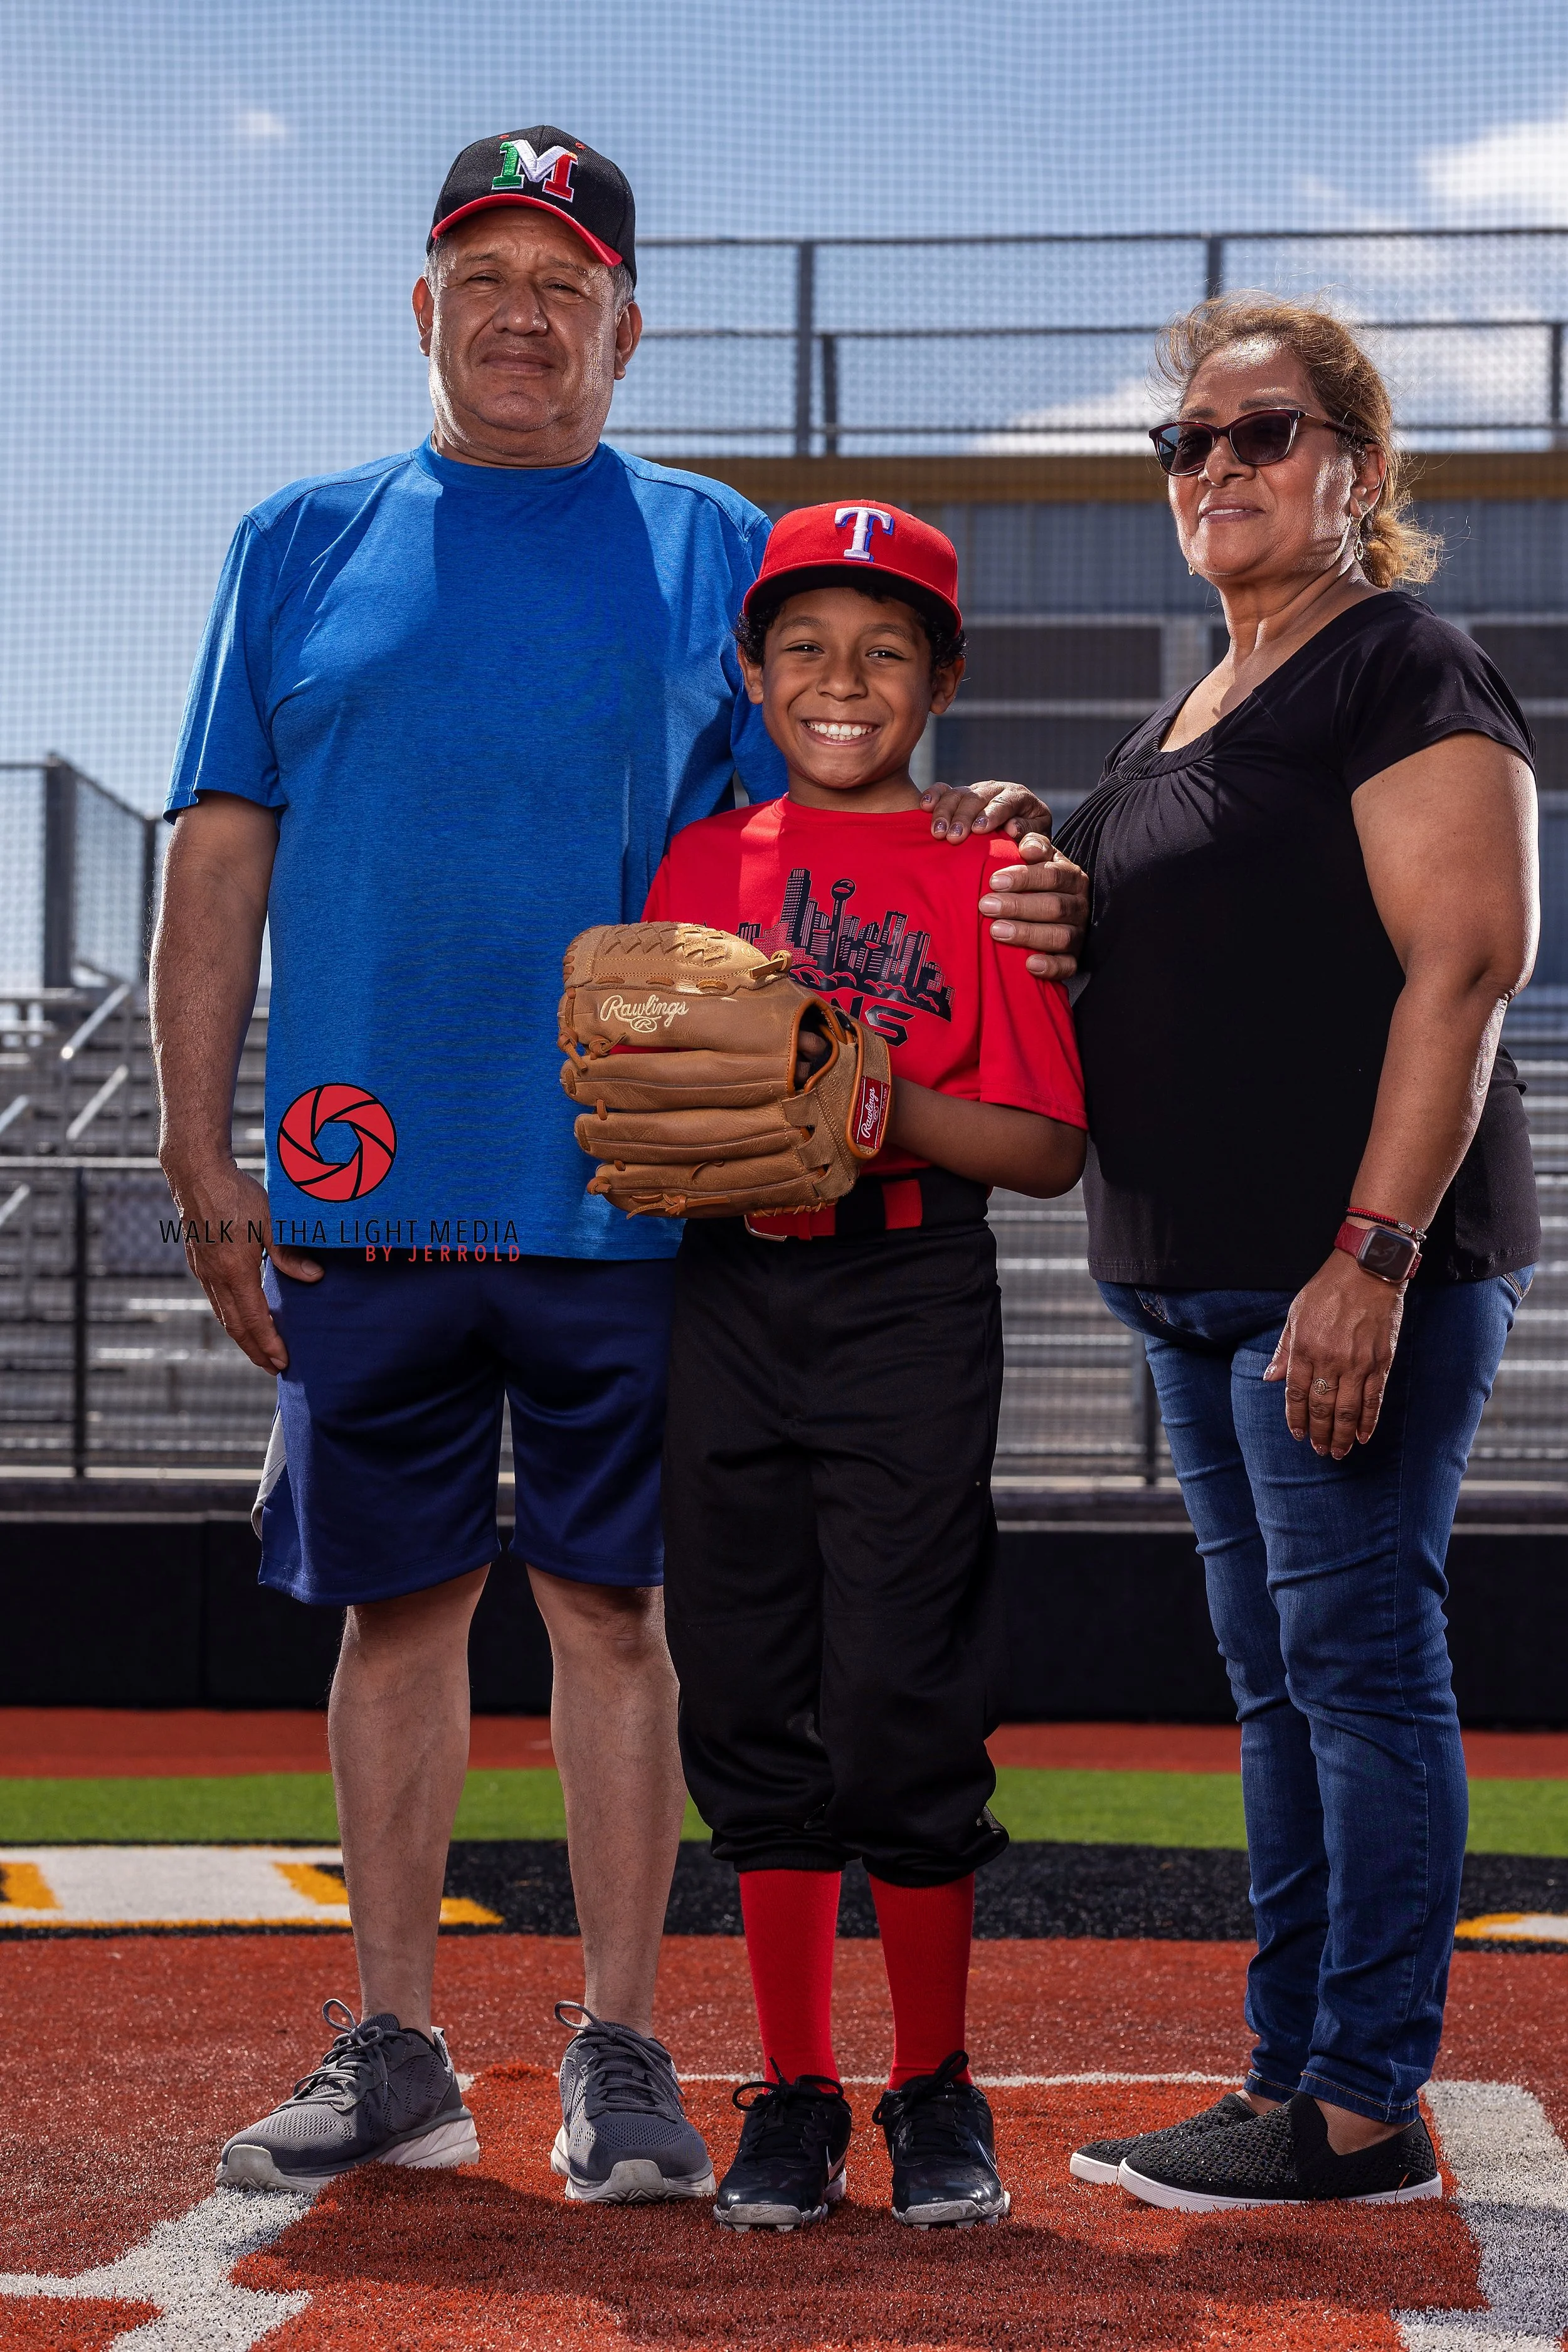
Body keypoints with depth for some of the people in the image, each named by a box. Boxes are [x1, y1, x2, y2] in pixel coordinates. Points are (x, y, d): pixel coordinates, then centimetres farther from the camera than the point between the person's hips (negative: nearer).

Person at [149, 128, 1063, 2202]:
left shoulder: (714, 551, 9)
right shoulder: (304, 545, 11)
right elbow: (221, 861, 9)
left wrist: (963, 853, -13)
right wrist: (202, 1157, 1)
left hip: (627, 1194, -1)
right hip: (365, 1197, 1)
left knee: (613, 1603, 0)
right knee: (399, 1603, 6)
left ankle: (620, 2054, 9)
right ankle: (396, 2052, 15)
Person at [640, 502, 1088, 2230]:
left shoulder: (985, 873, 2)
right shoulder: (703, 864, 12)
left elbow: (1049, 1148, -3)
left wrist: (884, 1102, -18)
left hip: (914, 1307, -3)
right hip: (726, 1298, 4)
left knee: (900, 1703, -5)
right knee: (749, 1707, 5)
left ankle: (935, 2093, 12)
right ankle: (793, 2098, 15)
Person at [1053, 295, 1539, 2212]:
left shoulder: (1404, 676, -8)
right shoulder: (1189, 715, 20)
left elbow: (1463, 966, -17)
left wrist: (1373, 1258, -23)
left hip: (1348, 1272, -9)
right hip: (1199, 1274, 9)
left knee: (1359, 1662, -7)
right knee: (1275, 1679, 11)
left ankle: (1366, 2109, -3)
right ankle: (1290, 2072, 16)